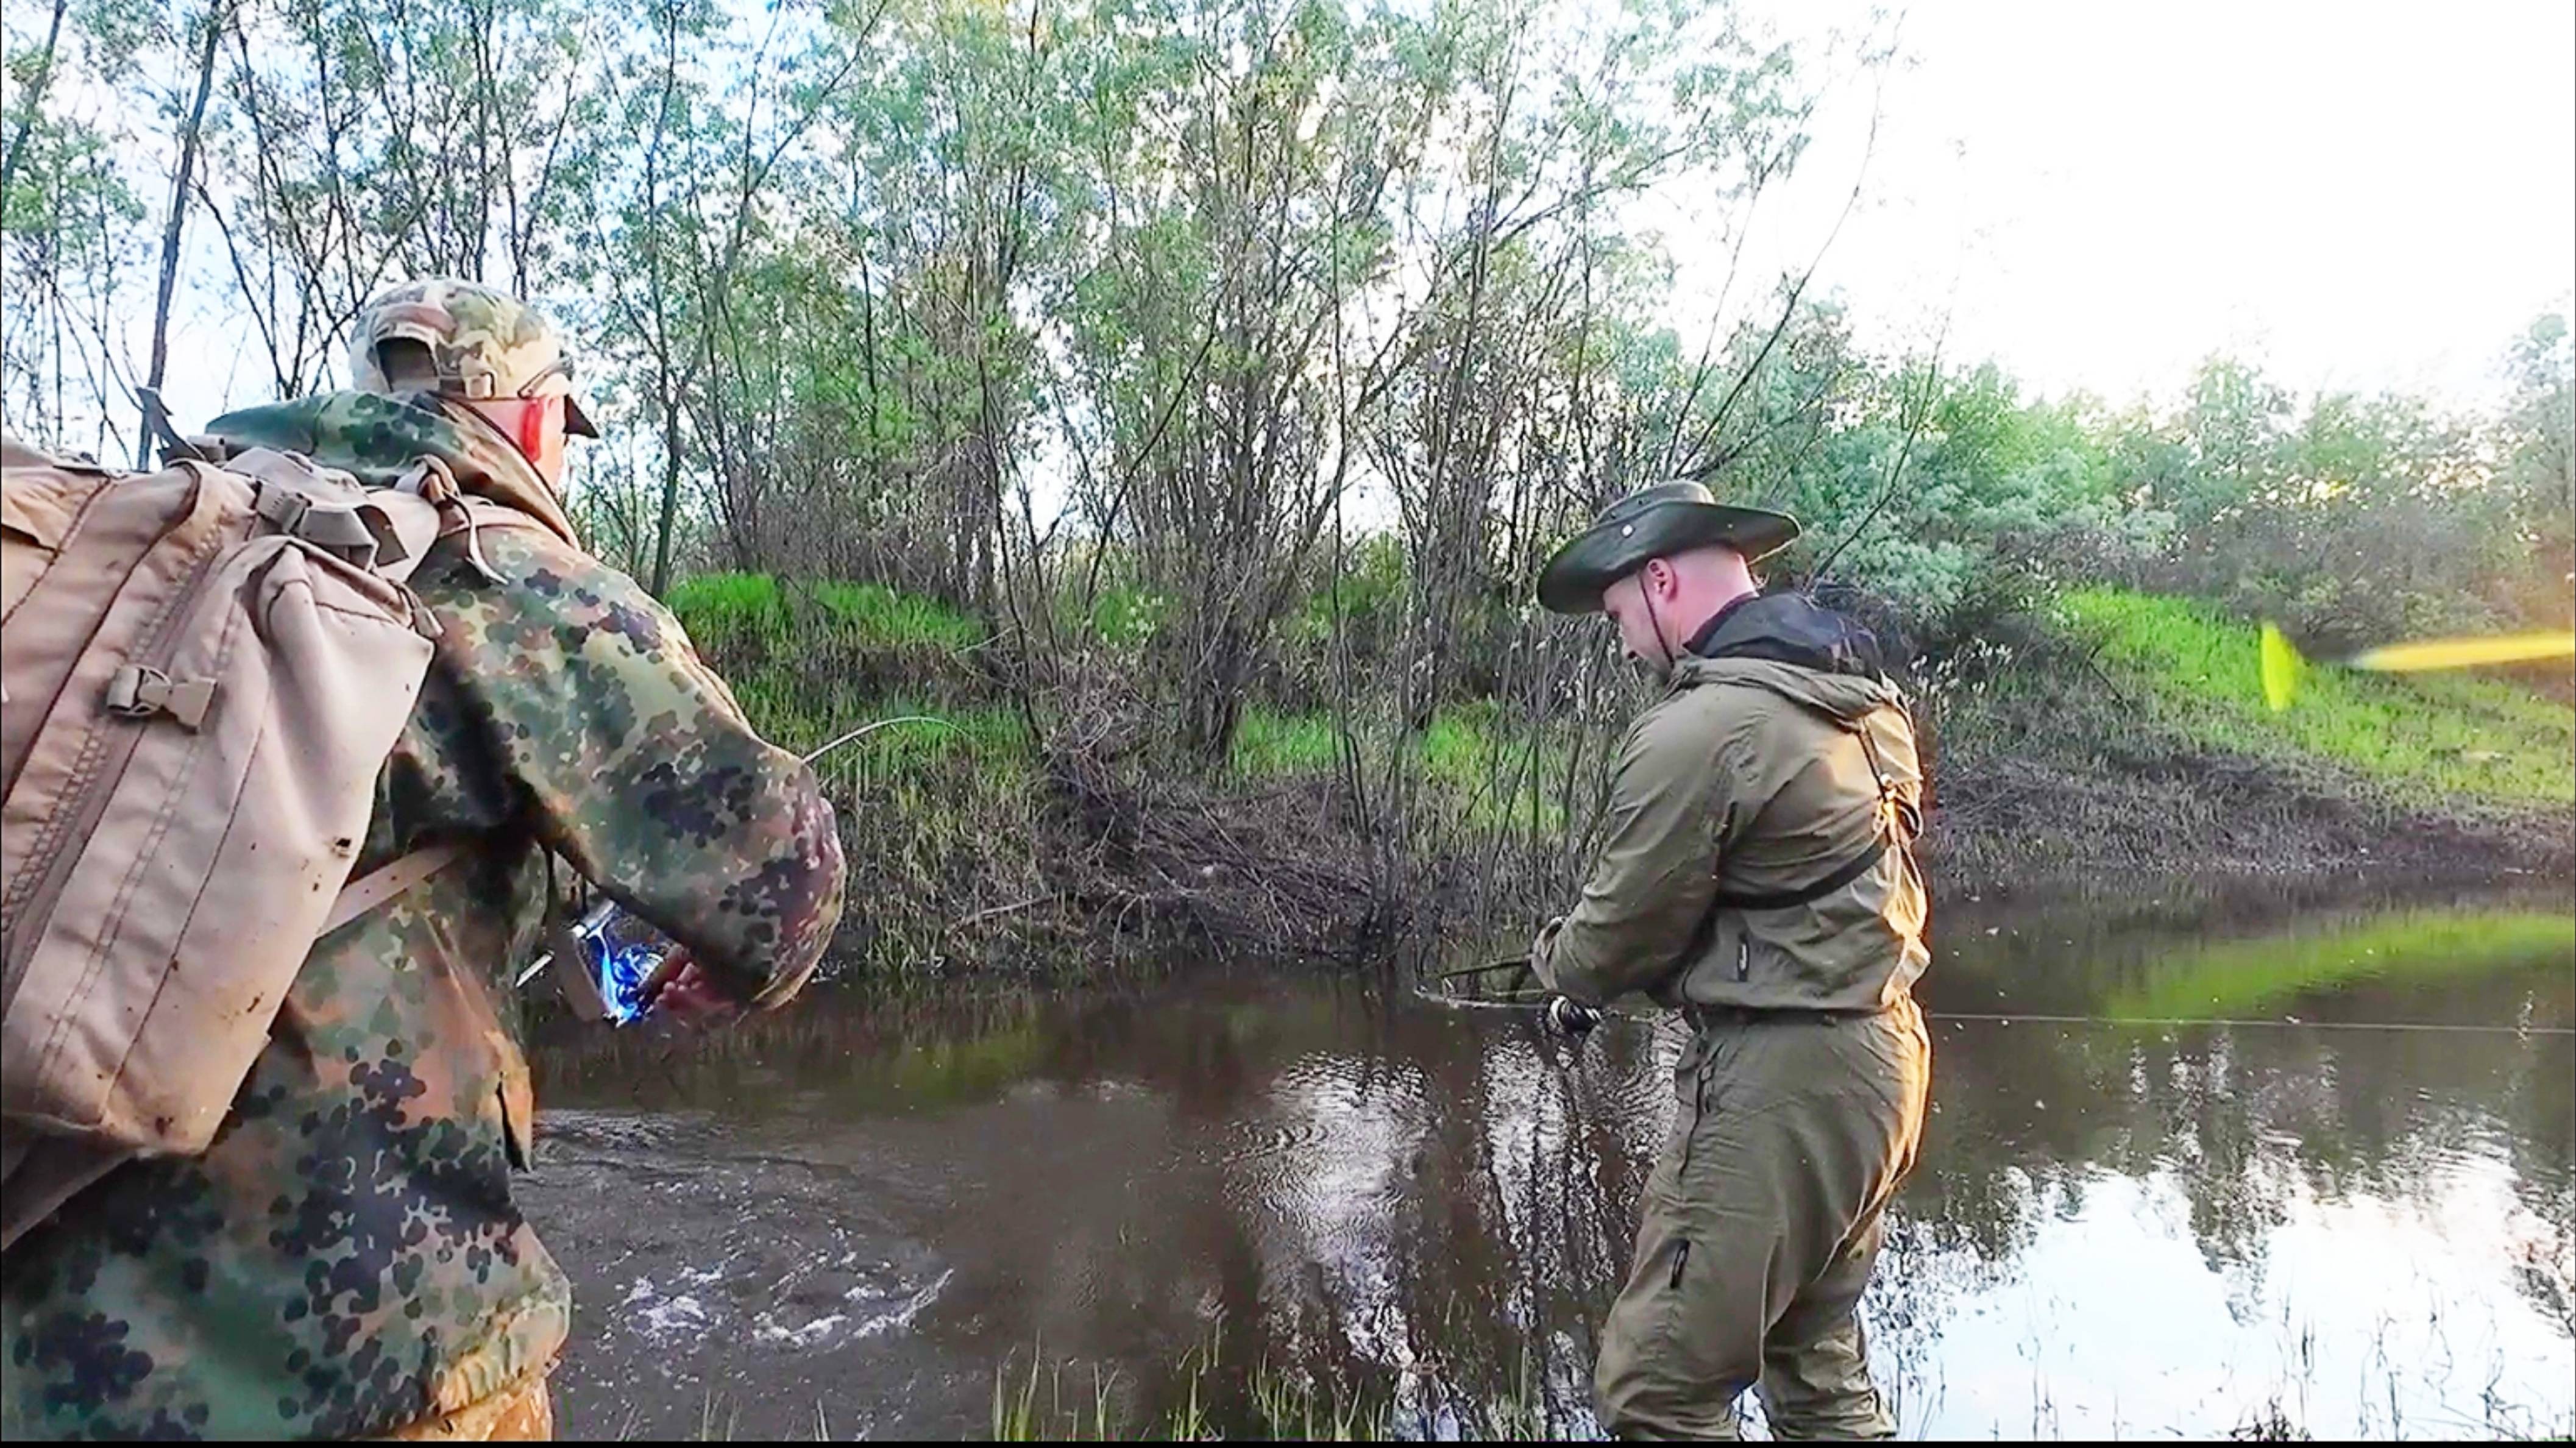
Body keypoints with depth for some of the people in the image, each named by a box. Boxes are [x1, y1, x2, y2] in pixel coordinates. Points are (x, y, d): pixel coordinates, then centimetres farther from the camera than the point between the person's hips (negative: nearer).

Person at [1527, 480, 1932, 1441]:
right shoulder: (1862, 690, 11)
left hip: (1780, 1076, -10)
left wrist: (1556, 961, 12)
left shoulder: (1696, 730, -18)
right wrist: (1606, 972, 16)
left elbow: (1621, 932, -11)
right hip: (1882, 1050, 10)